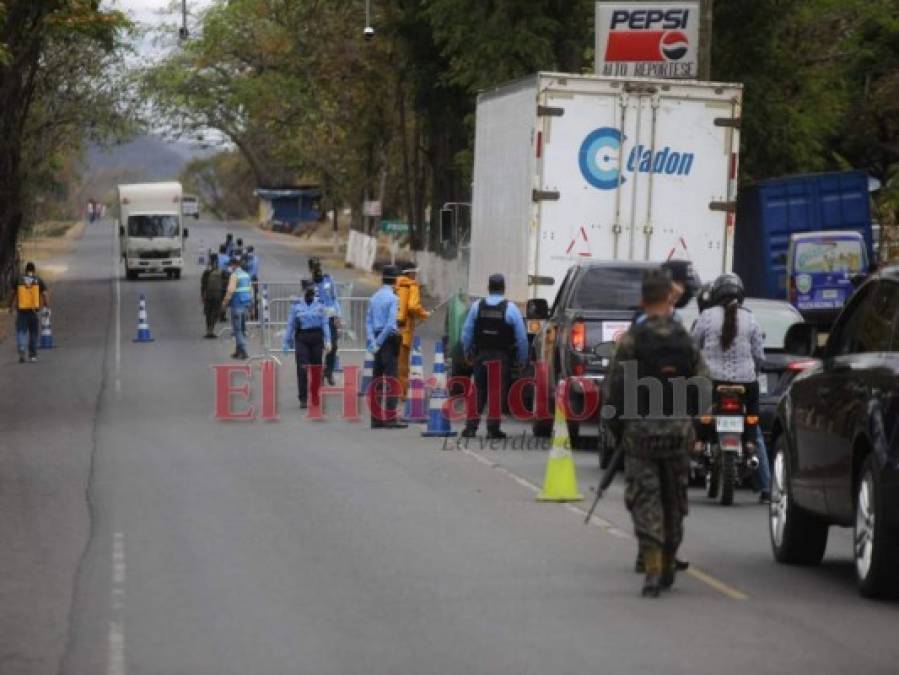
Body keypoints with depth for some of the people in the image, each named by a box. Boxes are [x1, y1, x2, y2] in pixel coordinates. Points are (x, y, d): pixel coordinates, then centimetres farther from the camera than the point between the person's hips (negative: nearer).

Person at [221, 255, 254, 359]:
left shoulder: (234, 275, -13)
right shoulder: (246, 275, 12)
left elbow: (230, 291, -18)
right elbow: (250, 289, 17)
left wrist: (225, 302, -9)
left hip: (237, 304, -8)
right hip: (245, 304, 8)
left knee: (237, 329, -5)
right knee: (242, 328, 15)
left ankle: (243, 351, -12)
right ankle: (239, 350, 22)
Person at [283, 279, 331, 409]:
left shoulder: (320, 304, 4)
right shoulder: (296, 305, 3)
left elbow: (325, 323, 2)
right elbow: (291, 324, 6)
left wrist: (327, 340, -5)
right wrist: (287, 342, 6)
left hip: (317, 337, 1)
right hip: (301, 338, -1)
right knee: (302, 368, -9)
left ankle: (315, 396, 21)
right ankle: (303, 398, -7)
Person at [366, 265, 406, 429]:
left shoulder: (374, 297, 10)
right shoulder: (392, 298, -10)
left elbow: (368, 321, 6)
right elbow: (391, 323, -17)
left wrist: (373, 342, 0)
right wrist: (379, 341, -10)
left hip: (378, 340, 7)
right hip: (389, 340, -7)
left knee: (377, 381, 9)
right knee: (391, 380, -7)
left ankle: (376, 419, 10)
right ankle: (391, 419, -11)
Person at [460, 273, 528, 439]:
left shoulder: (476, 306, 1)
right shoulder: (510, 308, -6)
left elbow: (466, 333, 5)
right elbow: (522, 337, -5)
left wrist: (468, 352, 19)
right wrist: (523, 360, 5)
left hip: (481, 355, 2)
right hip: (502, 357, -2)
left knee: (478, 392, 9)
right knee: (498, 393, 2)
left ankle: (471, 426, 4)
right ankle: (493, 428, 1)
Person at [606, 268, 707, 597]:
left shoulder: (632, 339, -8)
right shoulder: (686, 339, 2)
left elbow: (615, 387, -8)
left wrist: (616, 428, 4)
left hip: (640, 430, -3)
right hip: (678, 431, 3)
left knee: (645, 499, -2)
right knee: (674, 499, 15)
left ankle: (652, 568, -15)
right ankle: (668, 566, 25)